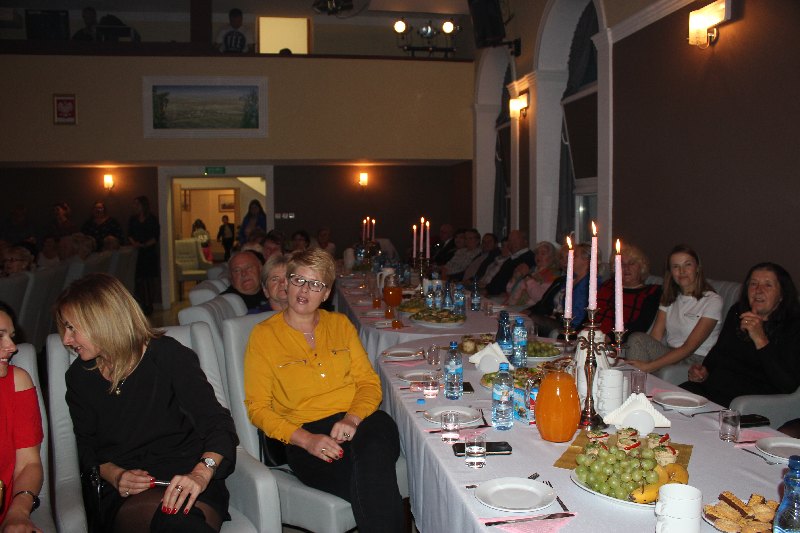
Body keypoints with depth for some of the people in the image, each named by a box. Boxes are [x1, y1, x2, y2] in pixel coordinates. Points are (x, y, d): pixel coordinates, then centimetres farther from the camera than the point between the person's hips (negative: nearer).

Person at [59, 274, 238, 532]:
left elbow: (219, 425, -8)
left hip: (185, 478, -1)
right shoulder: (79, 377, 10)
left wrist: (200, 475, -27)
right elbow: (87, 448, 17)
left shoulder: (167, 354, -4)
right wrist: (115, 475, -6)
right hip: (121, 496, 1)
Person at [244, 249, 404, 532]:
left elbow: (369, 382, 12)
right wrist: (305, 439, -13)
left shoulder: (340, 323, 16)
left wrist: (352, 419, -10)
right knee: (375, 487, -33)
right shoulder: (263, 335, 6)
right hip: (305, 435, -3)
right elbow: (258, 407, 3)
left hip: (359, 420, 3)